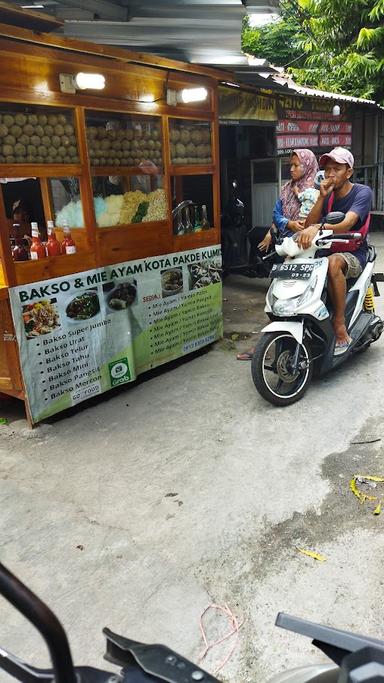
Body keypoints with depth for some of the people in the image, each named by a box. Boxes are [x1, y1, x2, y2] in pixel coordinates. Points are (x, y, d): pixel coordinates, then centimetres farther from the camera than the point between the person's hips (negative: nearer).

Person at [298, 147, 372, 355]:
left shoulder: (362, 192, -8)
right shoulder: (327, 195, 10)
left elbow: (347, 223, -28)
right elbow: (308, 225, -3)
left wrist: (317, 227, -46)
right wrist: (321, 197, -14)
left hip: (353, 254, -6)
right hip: (327, 251, 6)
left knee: (333, 263, -39)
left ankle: (340, 327, -32)